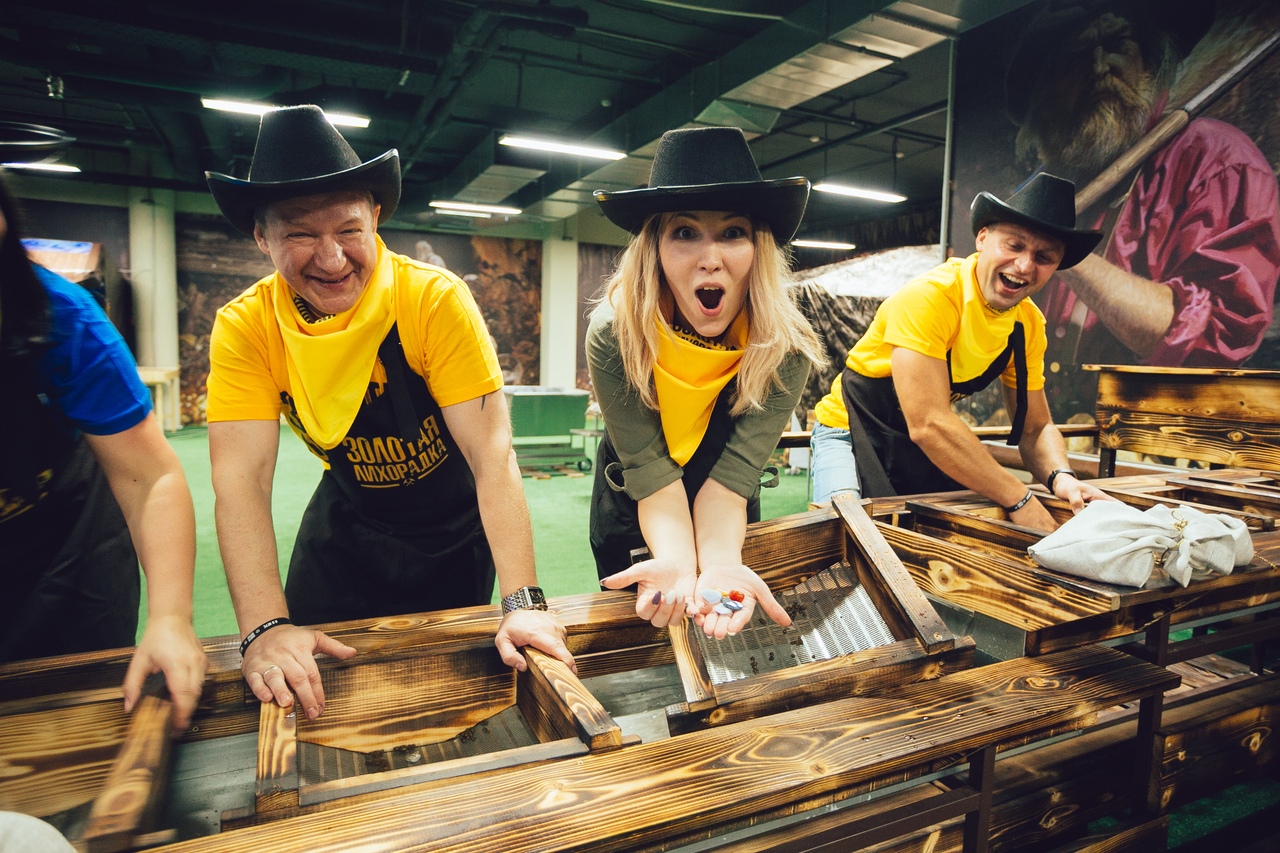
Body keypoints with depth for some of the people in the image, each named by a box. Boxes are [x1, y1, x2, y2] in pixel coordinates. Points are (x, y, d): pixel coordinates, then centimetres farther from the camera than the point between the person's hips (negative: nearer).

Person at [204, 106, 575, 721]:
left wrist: (523, 601, -39)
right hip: (348, 515, 2)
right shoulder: (244, 329, -18)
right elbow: (241, 479, -23)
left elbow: (492, 455, -31)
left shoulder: (435, 300, -27)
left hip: (452, 520, -2)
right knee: (302, 688, 9)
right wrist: (265, 628, -36)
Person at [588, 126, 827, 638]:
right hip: (631, 516, -1)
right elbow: (652, 474, -29)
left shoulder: (785, 347, -27)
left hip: (725, 522, 1)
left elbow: (730, 476, -29)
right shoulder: (613, 336, -30)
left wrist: (719, 561, -48)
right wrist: (678, 560, -46)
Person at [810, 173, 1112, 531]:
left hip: (930, 443, 7)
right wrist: (1020, 500, -30)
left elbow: (1035, 428, 1)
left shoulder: (1029, 325, -4)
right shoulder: (929, 296, -27)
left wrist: (1060, 476, -22)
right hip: (853, 432, -6)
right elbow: (927, 424, -34)